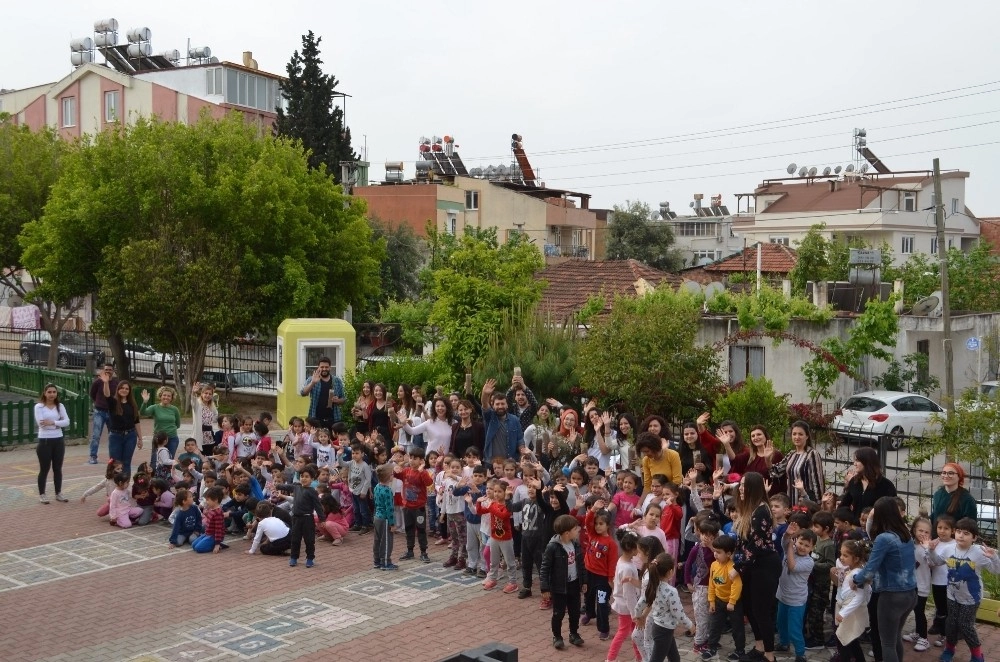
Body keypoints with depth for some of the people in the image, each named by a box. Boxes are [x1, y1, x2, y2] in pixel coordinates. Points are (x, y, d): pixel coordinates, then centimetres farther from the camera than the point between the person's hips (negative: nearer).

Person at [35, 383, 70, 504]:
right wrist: (58, 423, -14)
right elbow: (41, 423, -17)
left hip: (58, 440, 4)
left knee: (58, 468, 10)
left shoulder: (60, 406, 6)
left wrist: (53, 422, -19)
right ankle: (42, 494, 15)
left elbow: (67, 422, -5)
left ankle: (58, 493, 20)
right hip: (45, 441, -4)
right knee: (44, 469, 3)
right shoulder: (39, 406, -6)